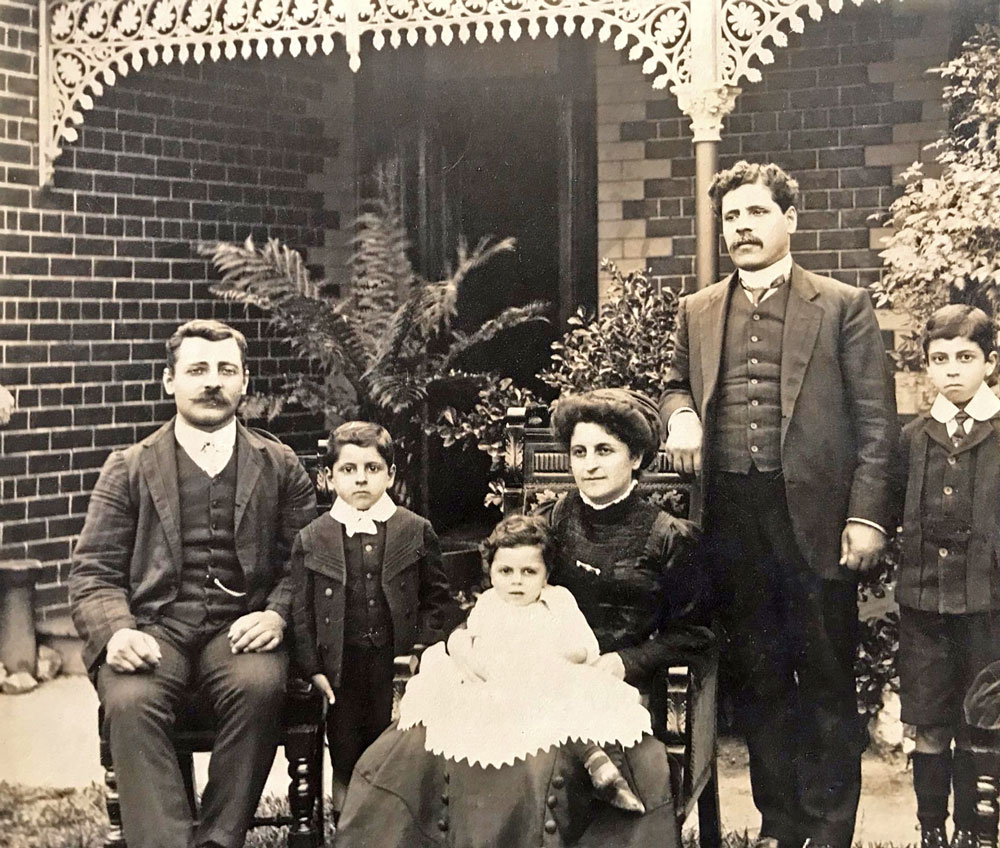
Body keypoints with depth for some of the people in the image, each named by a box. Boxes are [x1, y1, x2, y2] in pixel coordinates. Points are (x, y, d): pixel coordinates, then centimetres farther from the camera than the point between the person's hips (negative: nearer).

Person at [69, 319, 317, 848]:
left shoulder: (280, 466, 15)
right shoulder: (128, 468, 14)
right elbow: (93, 572, 8)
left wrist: (277, 614, -13)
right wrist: (115, 631, -13)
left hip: (239, 627, 0)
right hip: (153, 625, 0)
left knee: (260, 687, -33)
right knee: (130, 701, -32)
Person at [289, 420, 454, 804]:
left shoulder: (417, 532, 2)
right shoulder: (312, 539, 2)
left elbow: (437, 599, 5)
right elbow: (301, 610, 2)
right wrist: (313, 668, -5)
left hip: (399, 669, 0)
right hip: (342, 668, 1)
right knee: (346, 758, 9)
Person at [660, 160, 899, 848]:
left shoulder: (844, 306, 1)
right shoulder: (698, 312, 12)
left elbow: (876, 420, -2)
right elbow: (677, 385, 25)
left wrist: (867, 514, -10)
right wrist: (681, 415, 1)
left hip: (816, 514, -3)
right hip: (731, 517, 4)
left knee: (827, 679, 4)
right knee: (757, 676, 12)